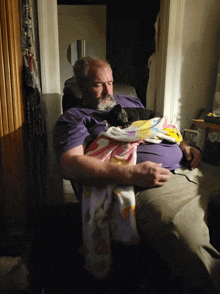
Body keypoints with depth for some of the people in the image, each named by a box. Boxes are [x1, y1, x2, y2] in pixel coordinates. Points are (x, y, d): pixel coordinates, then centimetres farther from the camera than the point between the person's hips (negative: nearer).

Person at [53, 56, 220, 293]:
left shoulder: (129, 101, 29)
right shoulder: (73, 118, 8)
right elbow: (70, 165, -10)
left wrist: (184, 146, 13)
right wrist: (131, 174, -20)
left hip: (189, 169, 8)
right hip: (150, 186, -7)